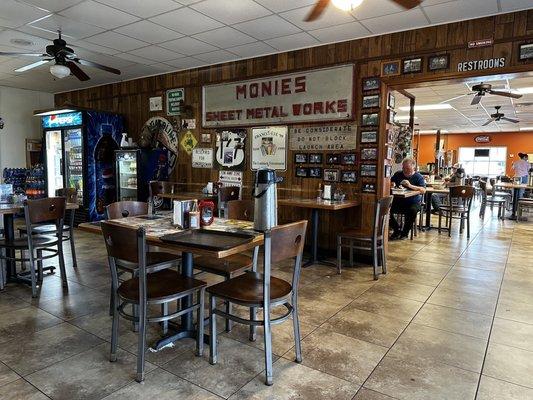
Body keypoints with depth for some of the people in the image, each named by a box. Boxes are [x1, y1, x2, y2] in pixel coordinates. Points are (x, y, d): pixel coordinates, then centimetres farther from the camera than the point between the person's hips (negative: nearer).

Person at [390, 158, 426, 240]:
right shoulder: (398, 174, 11)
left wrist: (410, 186, -26)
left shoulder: (419, 177, 0)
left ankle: (405, 232, -11)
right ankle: (397, 230, -2)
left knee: (412, 211, -36)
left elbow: (423, 190, -13)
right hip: (398, 201, 3)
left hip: (413, 202, -3)